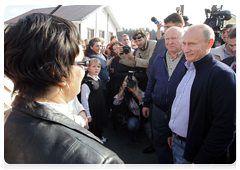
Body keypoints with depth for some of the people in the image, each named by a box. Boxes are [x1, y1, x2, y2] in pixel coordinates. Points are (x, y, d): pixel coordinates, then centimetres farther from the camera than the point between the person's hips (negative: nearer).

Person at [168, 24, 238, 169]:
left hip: (192, 153, -7)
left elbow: (225, 128, -22)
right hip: (176, 142, 7)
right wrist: (173, 134, 14)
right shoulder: (189, 69, 5)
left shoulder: (223, 75, -20)